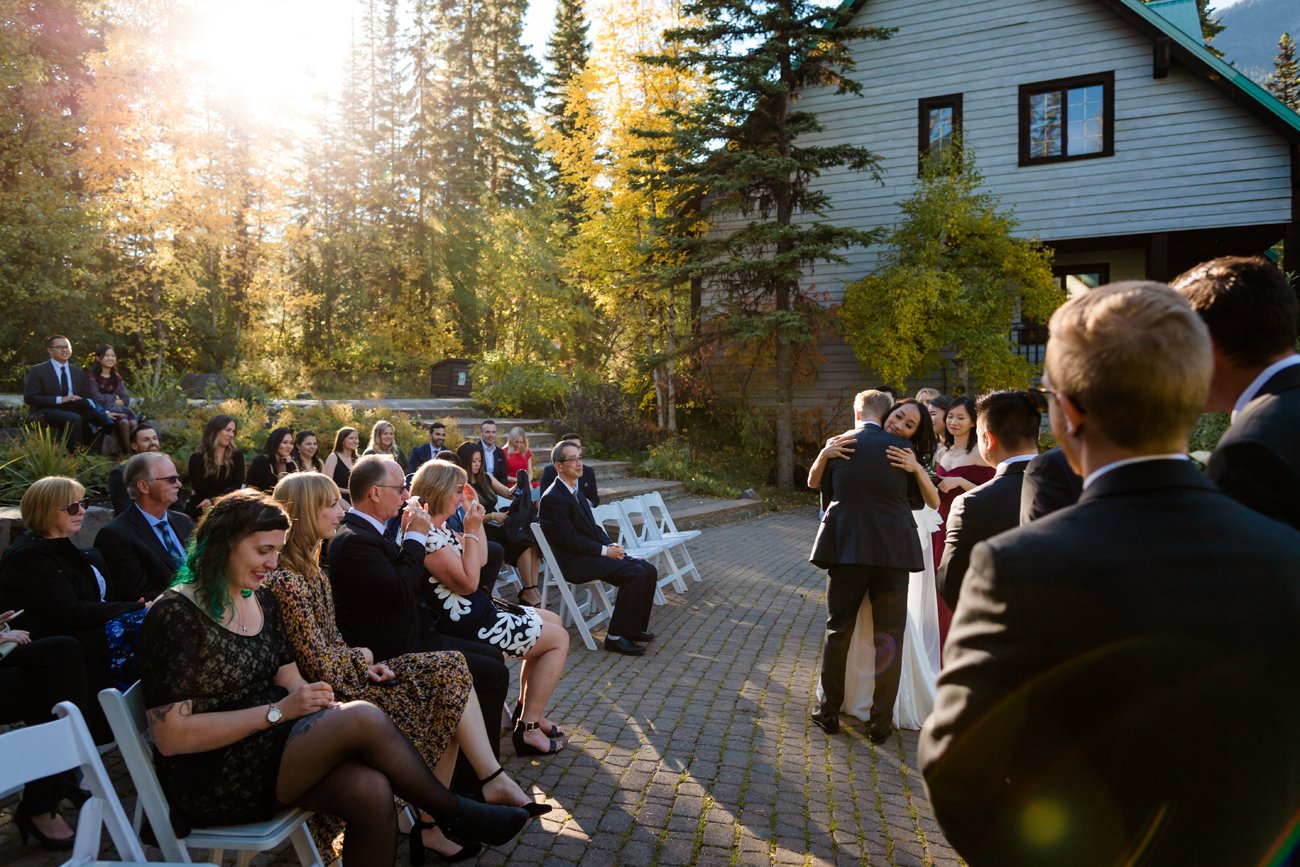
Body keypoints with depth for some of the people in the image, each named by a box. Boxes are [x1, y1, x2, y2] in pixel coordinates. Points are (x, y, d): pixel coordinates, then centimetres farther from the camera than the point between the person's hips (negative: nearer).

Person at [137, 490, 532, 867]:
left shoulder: (262, 600, 9)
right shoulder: (176, 616, -15)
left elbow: (289, 680, 9)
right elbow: (170, 736, -18)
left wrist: (312, 701, -14)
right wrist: (277, 712, -22)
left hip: (268, 742, 7)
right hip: (211, 777, -7)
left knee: (372, 792, -24)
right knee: (364, 718, -26)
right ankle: (454, 813, -5)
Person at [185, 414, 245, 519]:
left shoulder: (237, 455, 6)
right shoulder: (197, 458, 0)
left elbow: (237, 485, -3)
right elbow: (200, 489, -5)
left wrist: (214, 500, -18)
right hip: (200, 509, -2)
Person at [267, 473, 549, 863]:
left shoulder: (310, 568, 11)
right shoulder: (285, 580, -20)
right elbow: (320, 665, -22)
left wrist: (367, 664, -2)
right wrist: (363, 657, -3)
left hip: (345, 675, 9)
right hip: (330, 696, -9)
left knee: (449, 670, -5)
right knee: (447, 675, -11)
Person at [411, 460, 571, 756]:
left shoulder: (438, 527, 9)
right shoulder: (426, 535, -23)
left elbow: (479, 561, 19)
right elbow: (467, 583, -24)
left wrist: (476, 521, 9)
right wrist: (471, 531, -19)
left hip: (478, 610, 11)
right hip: (466, 623, -11)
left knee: (553, 622, 20)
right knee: (558, 638, -1)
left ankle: (526, 710, 25)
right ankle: (528, 729, 3)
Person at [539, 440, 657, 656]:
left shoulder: (575, 491, 16)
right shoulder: (553, 498, -15)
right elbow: (568, 539, -20)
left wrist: (611, 544, 1)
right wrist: (605, 550, -16)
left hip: (592, 555, 10)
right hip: (575, 563, -9)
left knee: (649, 570, -2)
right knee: (635, 573, -23)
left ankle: (634, 628, 9)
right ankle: (615, 637, -15)